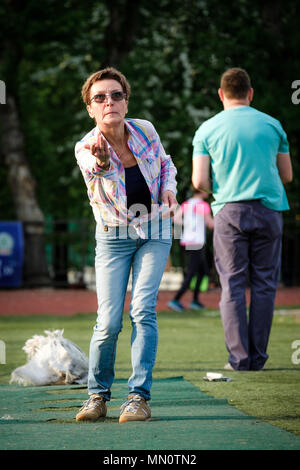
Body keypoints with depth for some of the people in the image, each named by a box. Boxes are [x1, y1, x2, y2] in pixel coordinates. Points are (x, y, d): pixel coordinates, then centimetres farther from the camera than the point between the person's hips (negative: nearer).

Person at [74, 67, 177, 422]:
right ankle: (97, 395, 12)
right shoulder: (86, 149, -16)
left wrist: (168, 187, -8)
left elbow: (165, 163, 13)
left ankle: (139, 396, -9)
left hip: (154, 230, 1)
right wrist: (101, 160, -65)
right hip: (113, 237, -1)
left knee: (142, 310, -14)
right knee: (108, 322, -8)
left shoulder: (144, 130, -8)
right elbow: (96, 168, -41)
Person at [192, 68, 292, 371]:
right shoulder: (272, 125, 8)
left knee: (232, 286, 2)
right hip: (268, 209, 1)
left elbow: (199, 182, -1)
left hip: (229, 210, -1)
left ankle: (239, 357, -3)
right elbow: (287, 175, 14)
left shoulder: (207, 129, 4)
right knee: (264, 284, 5)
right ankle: (257, 357, 5)